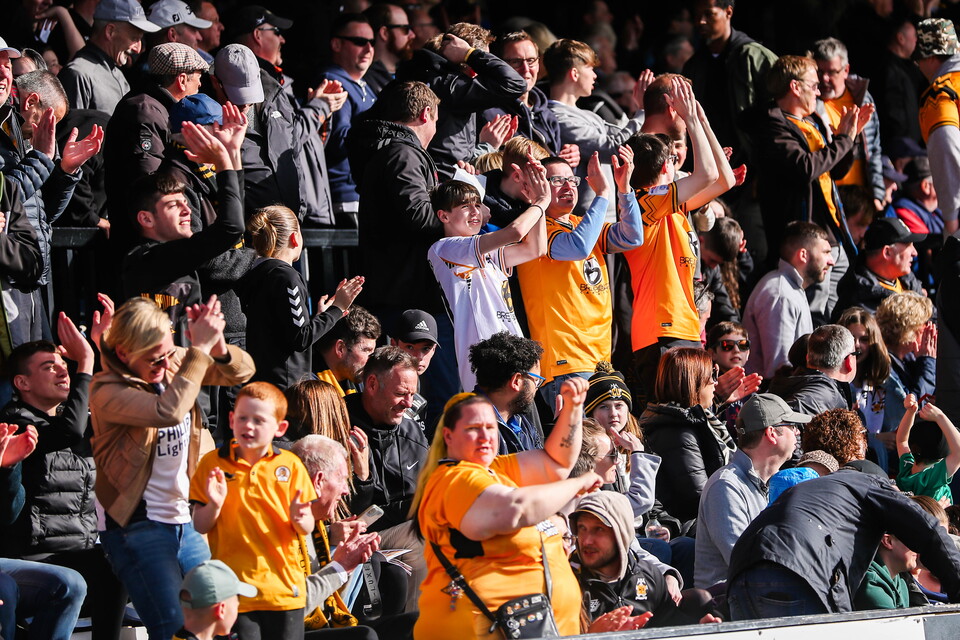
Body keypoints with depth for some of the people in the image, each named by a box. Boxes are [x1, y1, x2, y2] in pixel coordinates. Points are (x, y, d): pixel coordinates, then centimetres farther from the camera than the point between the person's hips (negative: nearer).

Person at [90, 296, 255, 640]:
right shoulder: (107, 391, -16)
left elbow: (241, 372, 4)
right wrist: (200, 349, -29)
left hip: (186, 520, 7)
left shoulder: (173, 363, 3)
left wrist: (218, 346, -19)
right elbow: (168, 412, -33)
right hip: (137, 526, -7)